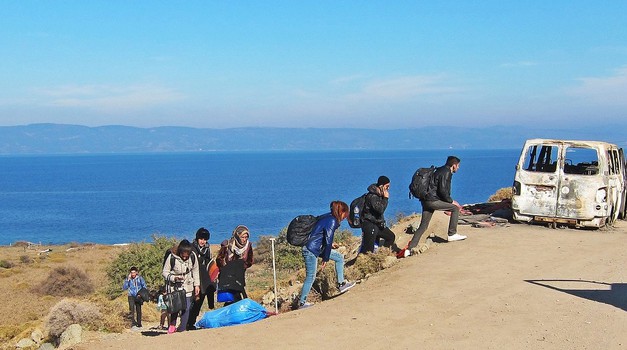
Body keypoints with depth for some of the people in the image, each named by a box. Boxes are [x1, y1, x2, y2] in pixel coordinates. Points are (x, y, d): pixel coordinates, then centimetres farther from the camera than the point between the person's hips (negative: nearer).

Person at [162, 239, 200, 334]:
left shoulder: (193, 256, -9)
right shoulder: (172, 257, -19)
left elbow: (195, 271, 7)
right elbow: (165, 272, -9)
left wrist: (197, 285, 8)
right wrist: (174, 278, -26)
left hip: (188, 286, 2)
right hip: (174, 286, -2)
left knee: (186, 308, -3)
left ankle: (182, 328, 6)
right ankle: (172, 325, 16)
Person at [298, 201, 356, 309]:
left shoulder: (328, 217, 8)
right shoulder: (332, 221, -19)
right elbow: (328, 240, -19)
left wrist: (330, 244, 26)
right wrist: (325, 260, -14)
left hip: (318, 248, 10)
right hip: (311, 250, -10)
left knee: (339, 258, 13)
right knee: (311, 277, -4)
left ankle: (341, 284, 16)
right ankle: (302, 302, 5)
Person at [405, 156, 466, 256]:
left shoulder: (441, 170, 22)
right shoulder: (446, 172, -8)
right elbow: (442, 191, -17)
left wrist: (450, 201, 24)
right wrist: (451, 201, -5)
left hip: (426, 201, 10)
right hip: (432, 200, -10)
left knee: (423, 226, 9)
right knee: (455, 208, 0)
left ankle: (410, 248, 4)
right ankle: (452, 234, 4)